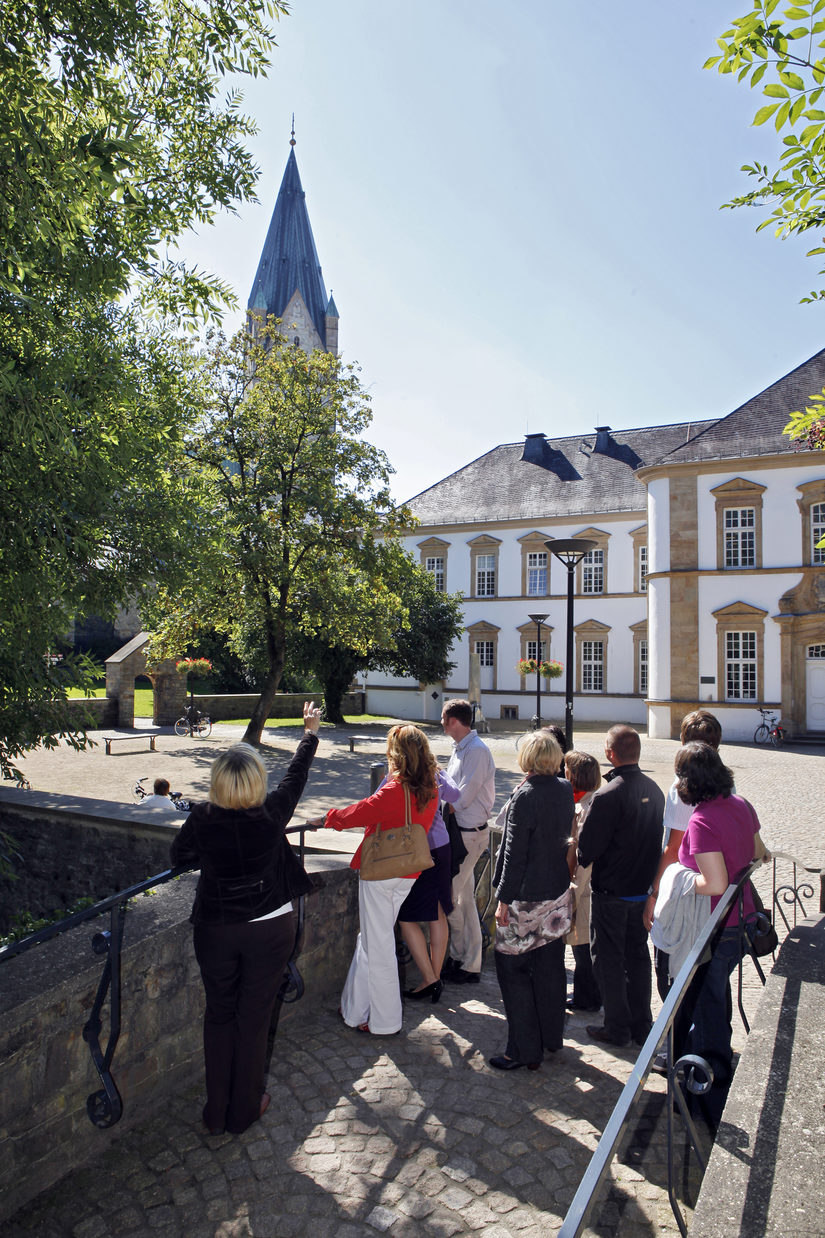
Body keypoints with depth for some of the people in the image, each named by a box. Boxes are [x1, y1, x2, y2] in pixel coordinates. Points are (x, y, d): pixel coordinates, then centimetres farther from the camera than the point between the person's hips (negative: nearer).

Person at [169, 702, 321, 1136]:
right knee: (254, 1017, 14)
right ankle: (244, 1110, 29)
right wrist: (310, 732, 15)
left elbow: (180, 856, 3)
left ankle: (216, 1112, 31)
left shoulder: (202, 819, -16)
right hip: (268, 929, -1)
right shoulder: (272, 812, -18)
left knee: (219, 1014, 19)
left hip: (215, 929, 1)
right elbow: (296, 775, 0)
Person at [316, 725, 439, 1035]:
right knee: (370, 940, 20)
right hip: (407, 873, 7)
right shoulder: (430, 790, -2)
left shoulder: (395, 791, -23)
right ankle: (356, 1010, 32)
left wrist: (327, 818, 1)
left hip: (380, 872, -7)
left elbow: (359, 813, -16)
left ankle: (385, 1021, 20)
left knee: (378, 947, 7)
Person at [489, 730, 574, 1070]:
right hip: (558, 893, 7)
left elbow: (515, 853, -19)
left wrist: (504, 899, -13)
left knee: (513, 970, 6)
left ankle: (525, 1051, 13)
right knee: (550, 966, 19)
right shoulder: (565, 790, -1)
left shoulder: (524, 796, -21)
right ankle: (552, 1036, 34)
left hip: (526, 899, -7)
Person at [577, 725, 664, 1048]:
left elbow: (587, 847, -21)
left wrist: (581, 863, -1)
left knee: (609, 960, 9)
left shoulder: (607, 795, -25)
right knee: (637, 955, 19)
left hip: (612, 892, -7)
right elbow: (656, 837, 10)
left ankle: (617, 1028, 20)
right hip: (645, 888, 7)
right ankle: (642, 1026, 29)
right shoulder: (654, 789, -1)